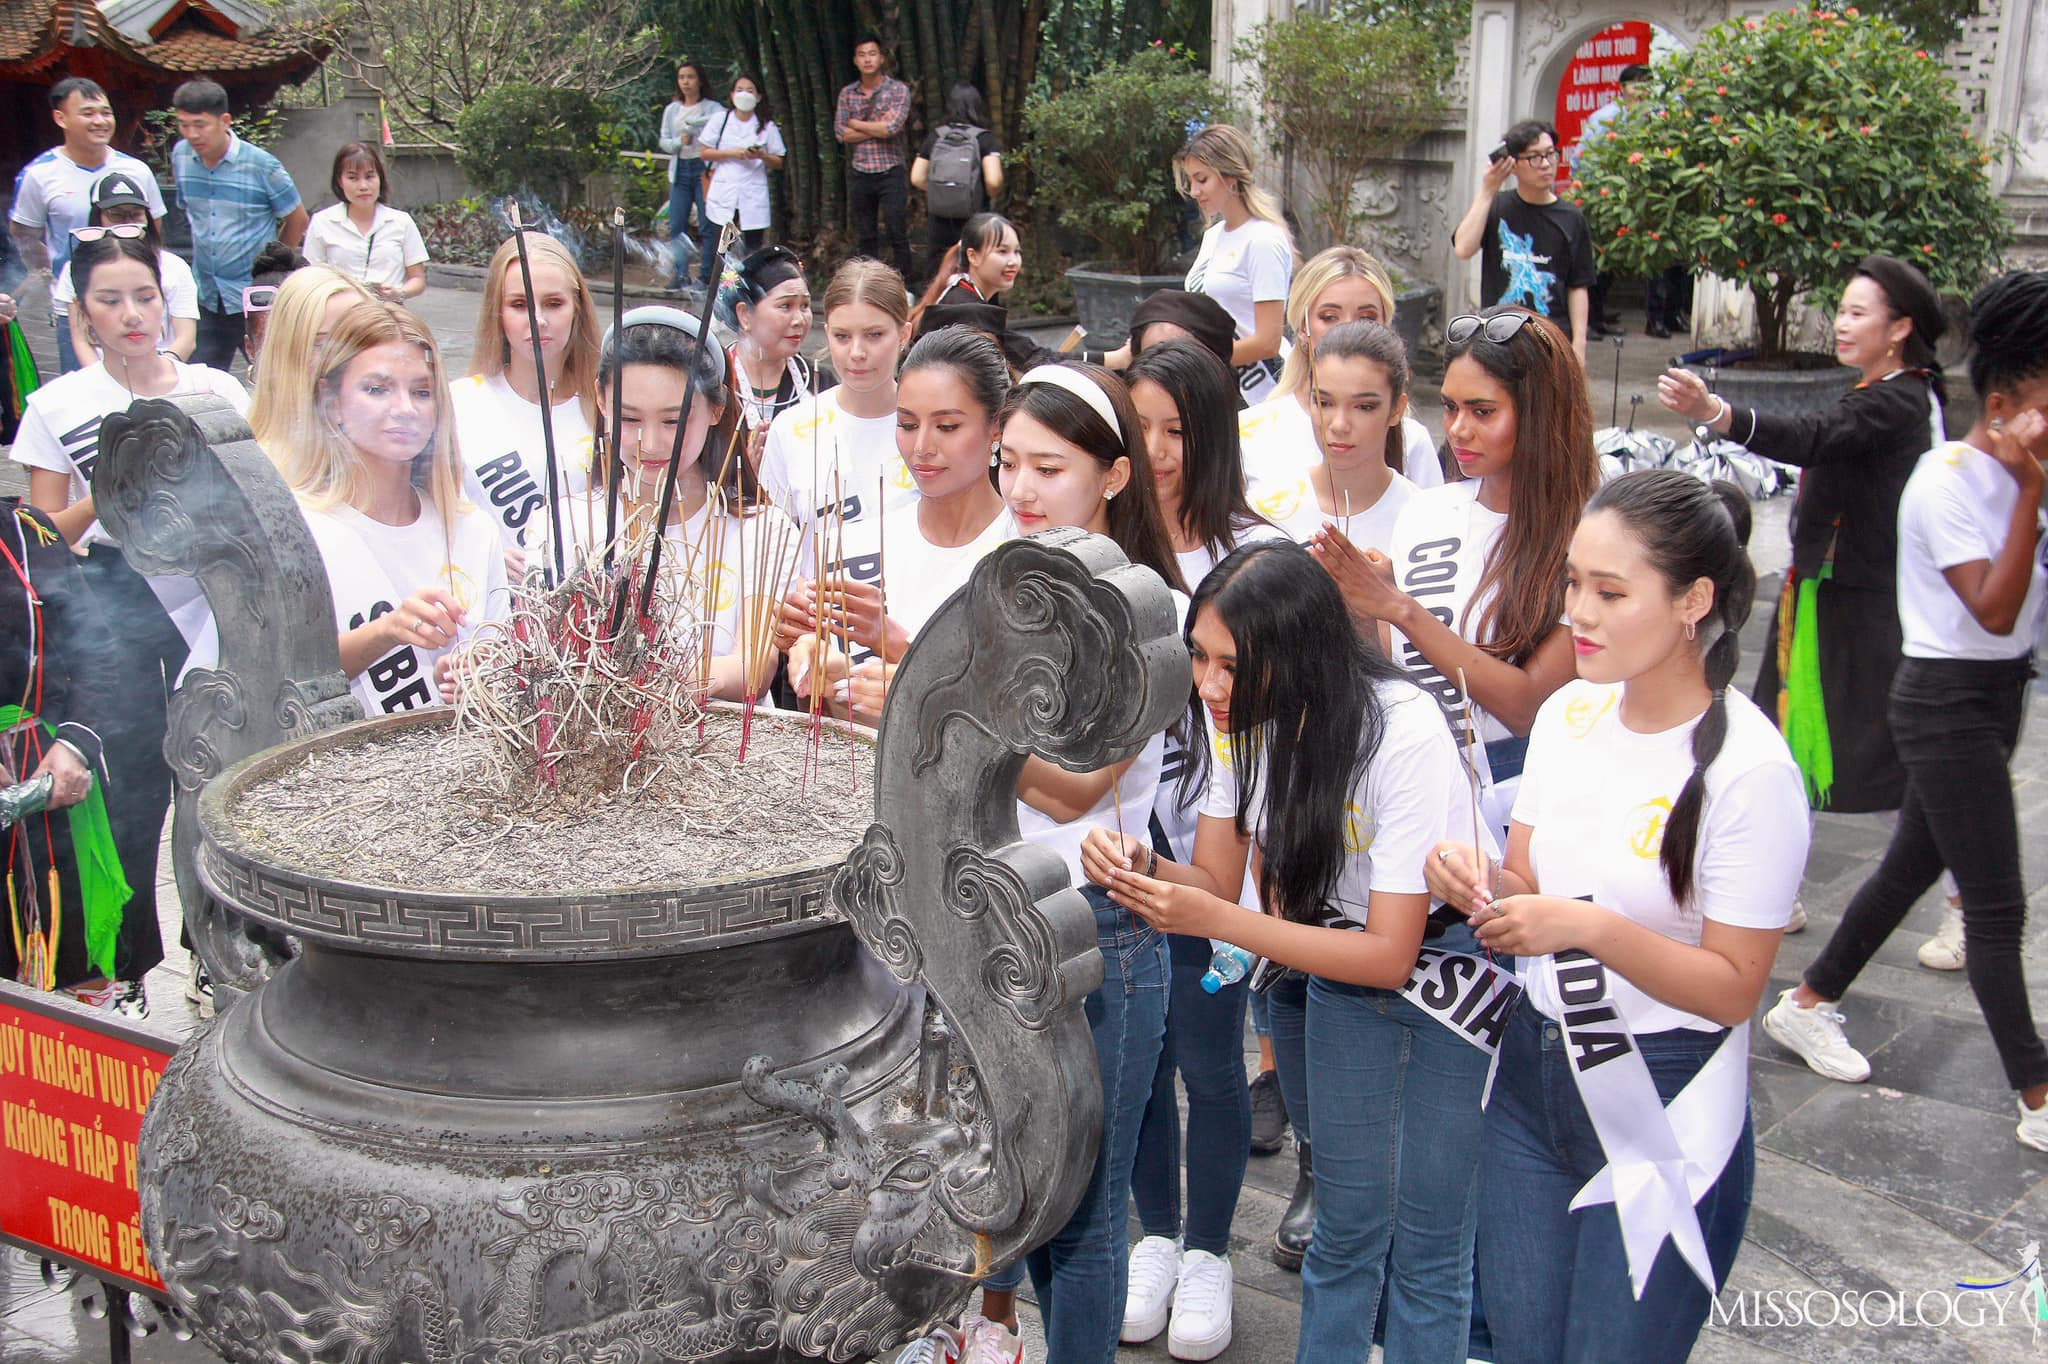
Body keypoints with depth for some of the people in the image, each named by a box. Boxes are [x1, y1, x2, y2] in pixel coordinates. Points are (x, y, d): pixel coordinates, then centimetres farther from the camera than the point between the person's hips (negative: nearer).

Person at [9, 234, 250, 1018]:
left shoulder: (214, 390, 5)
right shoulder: (58, 406, 3)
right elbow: (45, 536, 3)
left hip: (208, 592, 1)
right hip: (116, 606, -1)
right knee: (135, 786, -2)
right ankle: (129, 966, 13)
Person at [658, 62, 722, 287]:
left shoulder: (711, 107, 1)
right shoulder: (672, 110, 15)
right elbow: (663, 141, 13)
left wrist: (693, 123, -25)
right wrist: (680, 141, -7)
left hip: (704, 169, -4)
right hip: (680, 169, 4)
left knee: (707, 225, -7)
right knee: (677, 226, 1)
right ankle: (681, 274, 6)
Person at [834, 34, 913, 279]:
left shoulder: (898, 90, -1)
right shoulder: (847, 93, 9)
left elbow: (892, 127, -15)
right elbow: (840, 133, -2)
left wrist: (856, 124, -5)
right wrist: (878, 128, -9)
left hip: (890, 173, -3)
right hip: (859, 174, 3)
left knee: (897, 232, -4)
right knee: (864, 236, 7)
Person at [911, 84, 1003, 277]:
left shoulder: (934, 136, 1)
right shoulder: (985, 138, -7)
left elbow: (916, 178, 1)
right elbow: (993, 181, -18)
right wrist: (990, 196, 3)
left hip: (938, 219, 2)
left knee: (939, 277, 10)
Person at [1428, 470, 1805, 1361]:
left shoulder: (1748, 769, -18)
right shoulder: (1570, 713, 1)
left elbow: (1732, 988, -15)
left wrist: (1591, 926, -28)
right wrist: (1474, 879, -13)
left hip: (1665, 1117, -6)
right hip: (1530, 1076, 6)